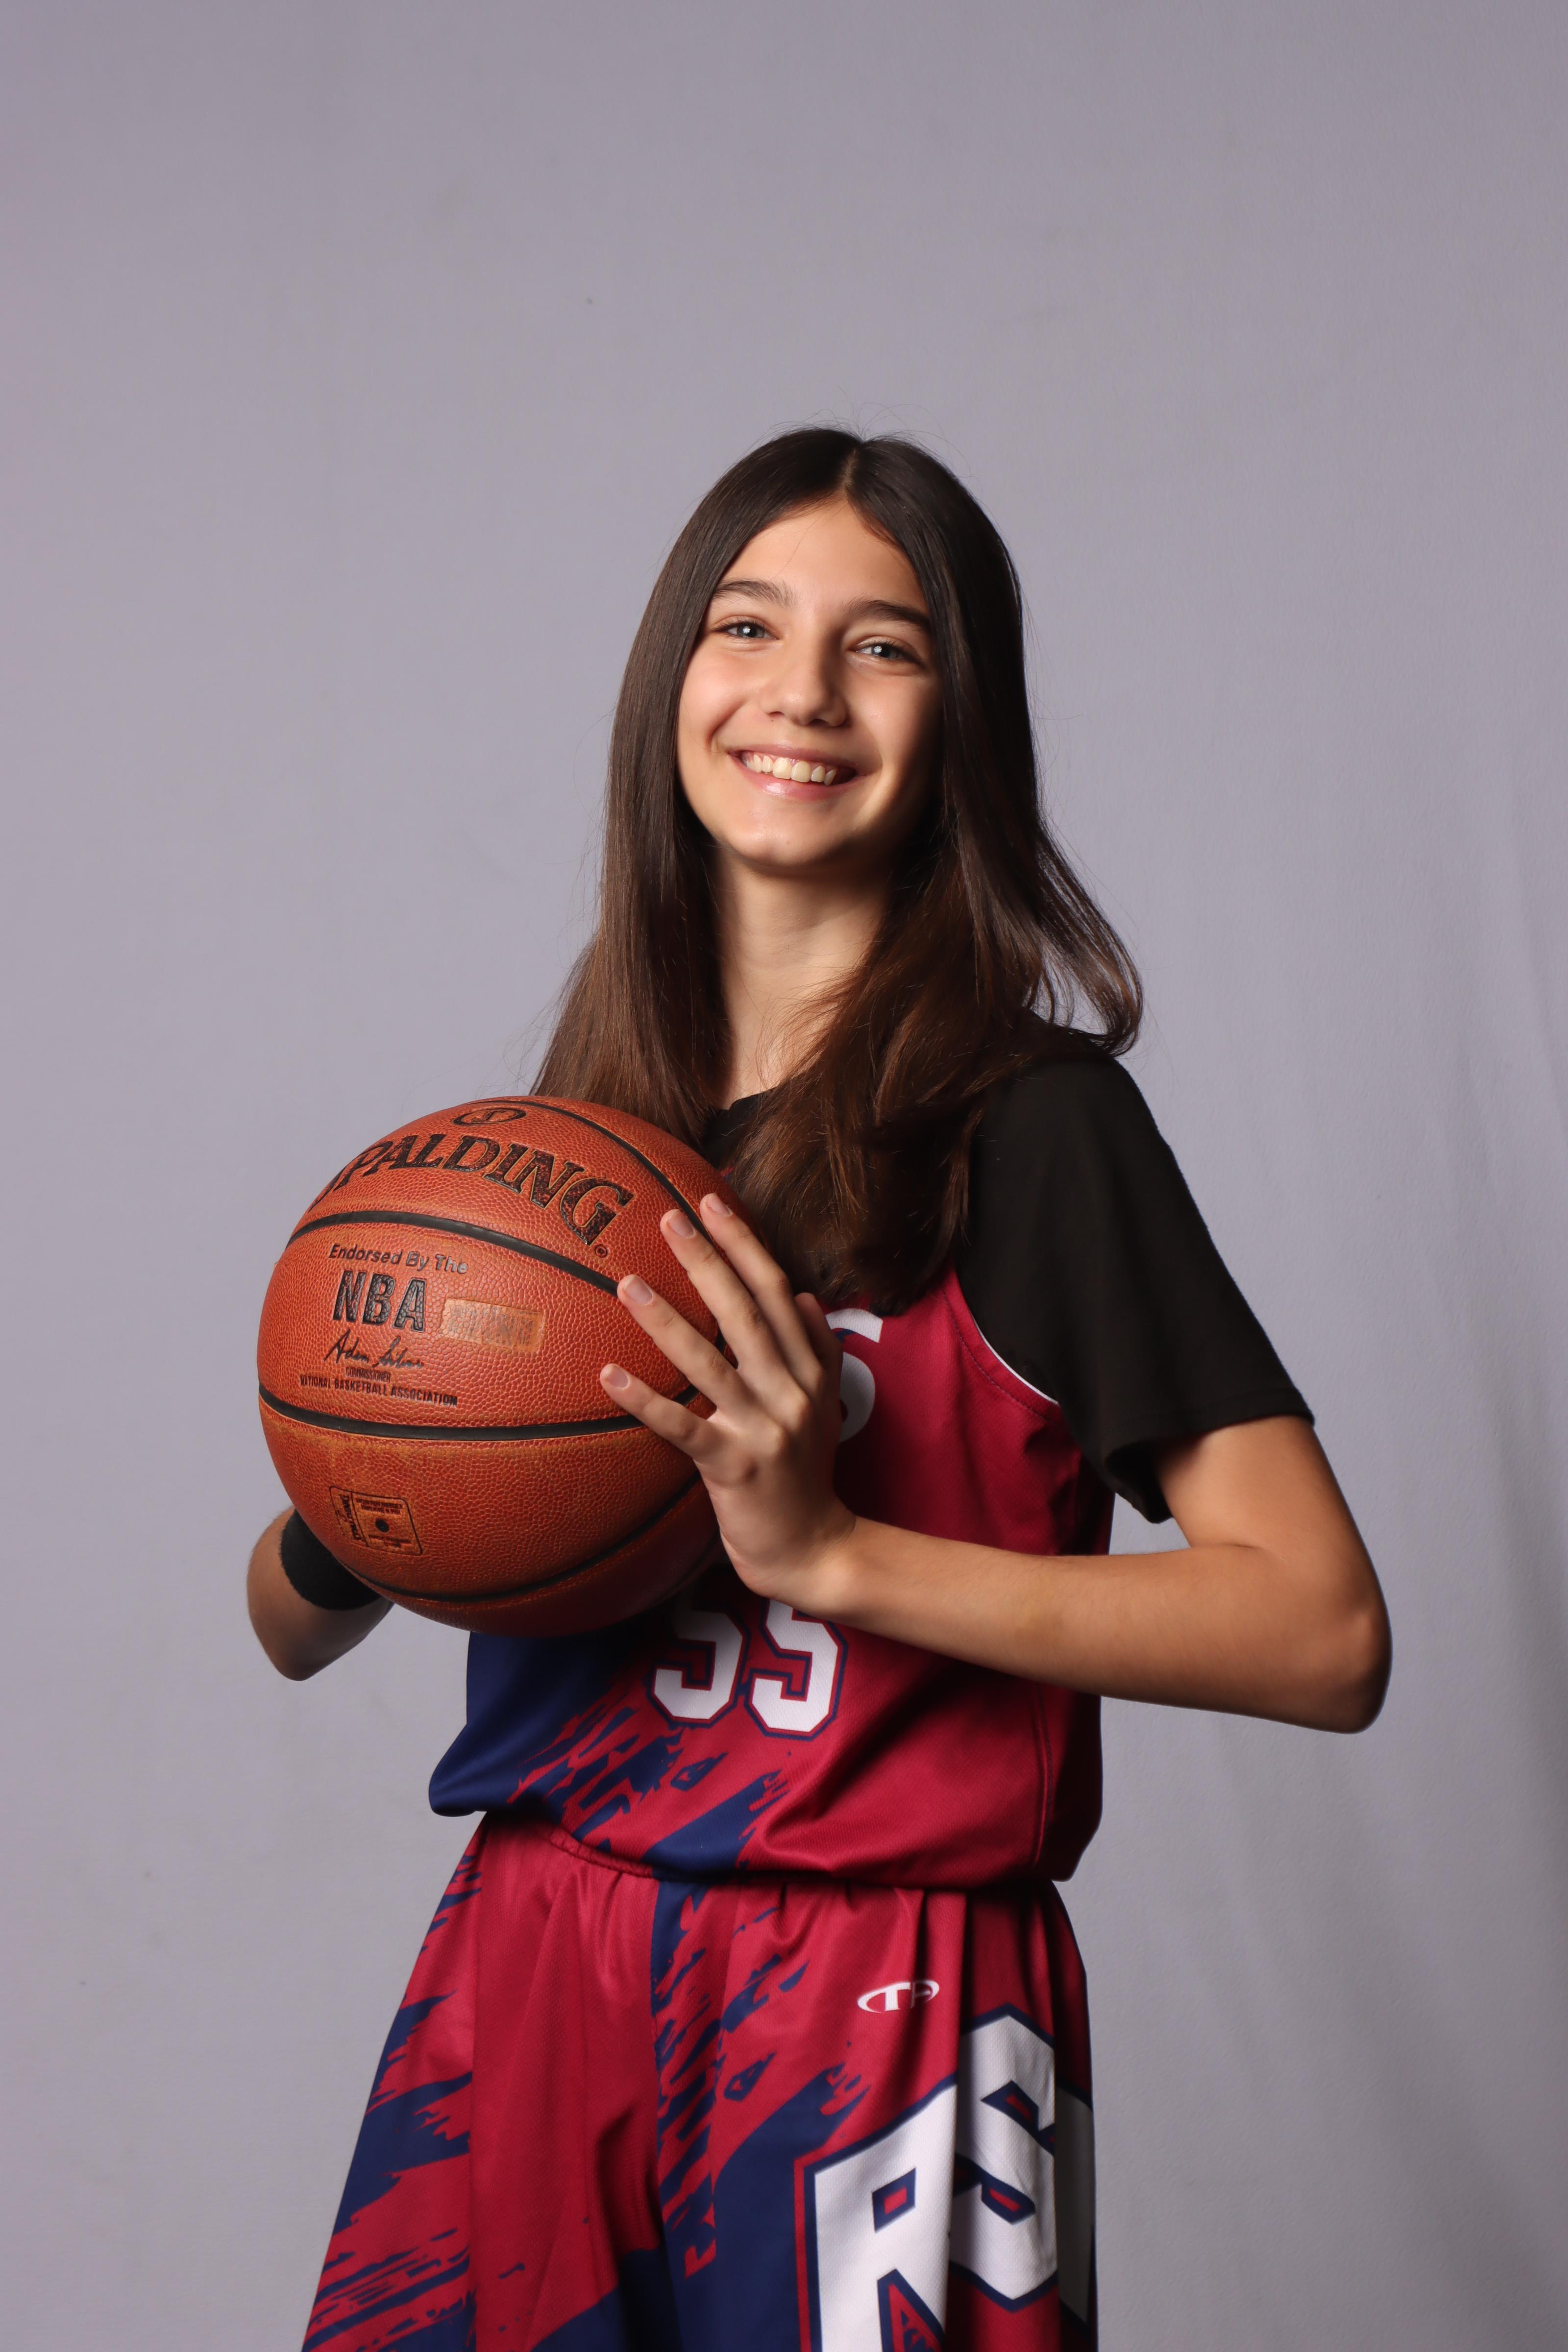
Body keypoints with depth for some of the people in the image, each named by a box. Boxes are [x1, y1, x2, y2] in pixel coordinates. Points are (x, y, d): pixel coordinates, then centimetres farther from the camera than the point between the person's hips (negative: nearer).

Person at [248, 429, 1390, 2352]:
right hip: (523, 1960, 4)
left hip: (868, 2018, -4)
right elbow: (290, 1628, 15)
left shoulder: (1025, 1122, -7)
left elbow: (1322, 1633, -15)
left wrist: (833, 1555, -20)